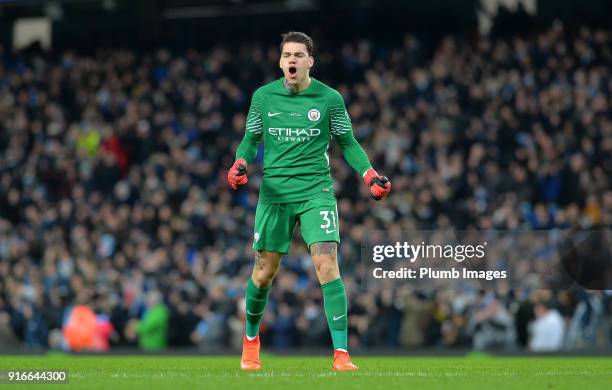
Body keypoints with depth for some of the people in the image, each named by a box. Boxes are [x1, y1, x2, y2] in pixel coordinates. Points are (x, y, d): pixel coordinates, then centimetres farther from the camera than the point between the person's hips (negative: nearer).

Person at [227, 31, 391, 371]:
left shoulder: (330, 98, 0)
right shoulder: (263, 97, 3)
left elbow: (347, 144, 9)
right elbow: (250, 140, 12)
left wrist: (370, 176, -5)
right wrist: (240, 164, -9)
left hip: (316, 192, -1)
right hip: (274, 193, 1)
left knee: (327, 265, -16)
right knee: (264, 272, 6)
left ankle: (341, 354, -17)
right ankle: (251, 339, 33)